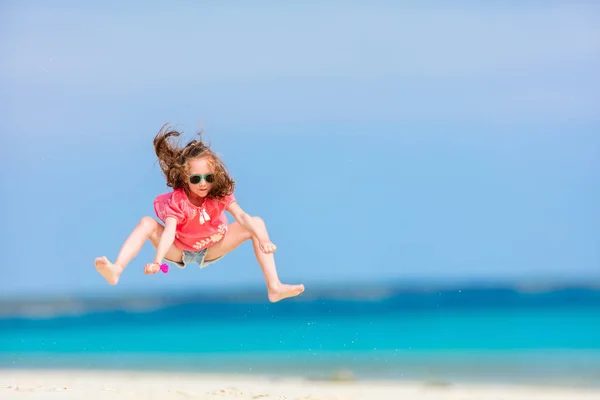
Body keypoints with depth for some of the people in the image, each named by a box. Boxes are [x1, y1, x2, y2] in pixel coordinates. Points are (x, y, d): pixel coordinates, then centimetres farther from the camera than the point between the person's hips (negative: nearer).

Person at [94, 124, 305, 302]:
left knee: (257, 223, -17)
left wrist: (263, 239, -46)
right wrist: (157, 261, -56)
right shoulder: (177, 201, -25)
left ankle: (274, 288, -28)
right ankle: (116, 271, -48)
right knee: (147, 223, -28)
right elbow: (169, 232, -39)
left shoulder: (220, 194, -17)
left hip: (211, 250, 2)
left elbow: (242, 217, -29)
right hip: (179, 251, -2)